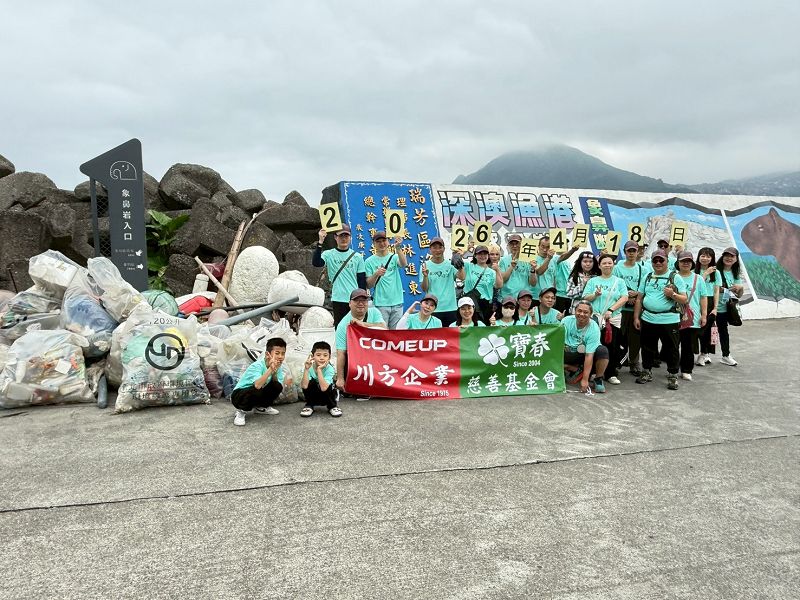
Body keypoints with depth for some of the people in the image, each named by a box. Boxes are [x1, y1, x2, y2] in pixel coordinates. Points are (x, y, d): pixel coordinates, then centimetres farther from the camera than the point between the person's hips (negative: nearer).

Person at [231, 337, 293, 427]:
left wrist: (274, 372, -30)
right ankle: (241, 412, -10)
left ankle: (261, 407, 11)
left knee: (277, 386, -15)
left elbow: (278, 385, -16)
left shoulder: (279, 366, -7)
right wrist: (270, 369, -45)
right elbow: (257, 385, -45)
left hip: (256, 396, 7)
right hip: (238, 395, -7)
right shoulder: (257, 366, -28)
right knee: (257, 390, -36)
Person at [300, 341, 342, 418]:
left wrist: (319, 369, -41)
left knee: (329, 387, -33)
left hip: (326, 396, -1)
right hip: (312, 396, 2)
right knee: (311, 382, -27)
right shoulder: (309, 367, -19)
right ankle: (309, 406, -3)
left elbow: (323, 388, -39)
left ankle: (332, 406, -2)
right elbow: (304, 386, -33)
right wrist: (306, 369, -37)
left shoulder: (330, 369, -24)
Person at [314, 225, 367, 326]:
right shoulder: (329, 254, 1)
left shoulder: (357, 256, 6)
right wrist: (320, 242, -22)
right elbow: (316, 263, -18)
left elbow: (362, 280, 6)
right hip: (338, 299, -1)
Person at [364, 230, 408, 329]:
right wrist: (376, 274, -20)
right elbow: (368, 285, -1)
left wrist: (398, 248, -32)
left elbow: (404, 264, -18)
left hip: (397, 302, 2)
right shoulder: (369, 261, 3)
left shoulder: (394, 257, 6)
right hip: (380, 304, -2)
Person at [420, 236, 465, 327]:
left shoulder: (450, 264, 4)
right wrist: (425, 276, -22)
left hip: (450, 308, 2)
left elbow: (462, 277, -13)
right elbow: (424, 289, -4)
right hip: (433, 308, -2)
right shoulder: (426, 265, 1)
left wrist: (460, 266, -30)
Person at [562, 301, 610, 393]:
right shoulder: (566, 321, -14)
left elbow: (589, 355, -26)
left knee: (603, 351, -33)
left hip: (584, 355, -2)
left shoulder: (594, 328, -22)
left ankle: (598, 379, -8)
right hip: (569, 354, 2)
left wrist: (585, 380, -28)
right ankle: (577, 370, -3)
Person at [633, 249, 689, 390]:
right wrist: (636, 317, 7)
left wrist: (673, 294, -20)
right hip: (648, 319, 4)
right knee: (647, 348, 12)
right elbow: (639, 299, 13)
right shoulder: (647, 277, 13)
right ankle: (646, 372, 26)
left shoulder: (675, 278, 2)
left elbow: (684, 299, -1)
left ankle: (672, 376, 12)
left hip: (669, 320, -3)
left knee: (671, 349, 2)